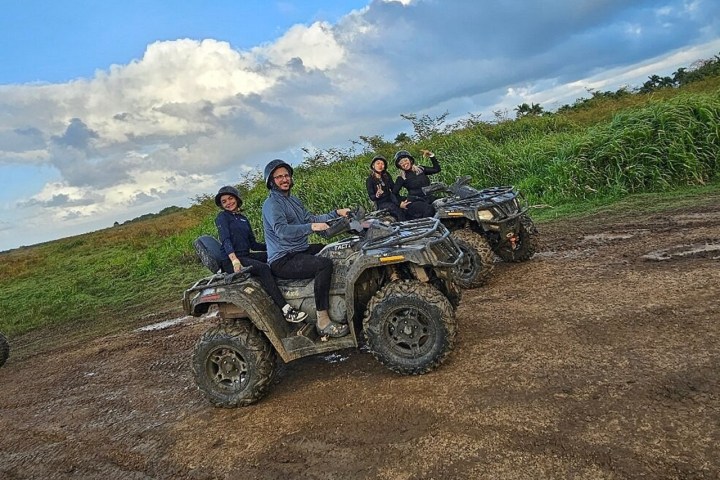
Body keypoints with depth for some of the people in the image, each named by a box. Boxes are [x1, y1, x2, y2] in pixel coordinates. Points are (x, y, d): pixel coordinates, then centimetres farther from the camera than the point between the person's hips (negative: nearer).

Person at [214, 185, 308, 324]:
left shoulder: (243, 219, 21)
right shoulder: (222, 217, 1)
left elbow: (253, 244, 20)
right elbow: (225, 240, -14)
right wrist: (235, 260, -29)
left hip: (246, 255, 8)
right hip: (230, 259, -8)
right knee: (263, 267, -33)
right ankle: (286, 310, -41)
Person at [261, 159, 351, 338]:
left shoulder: (293, 200, 18)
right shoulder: (271, 204, -12)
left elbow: (311, 219, 17)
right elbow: (282, 230, -28)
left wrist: (336, 213, 7)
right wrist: (311, 227, -38)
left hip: (300, 251, 10)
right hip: (283, 261, -10)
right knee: (324, 264, -30)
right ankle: (323, 322, -27)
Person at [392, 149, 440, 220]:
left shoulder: (420, 169, 18)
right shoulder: (401, 178, 6)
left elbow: (436, 169, 20)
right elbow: (394, 193, -1)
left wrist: (431, 156, 14)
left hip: (429, 198, 5)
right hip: (415, 201, -5)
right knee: (429, 210, -35)